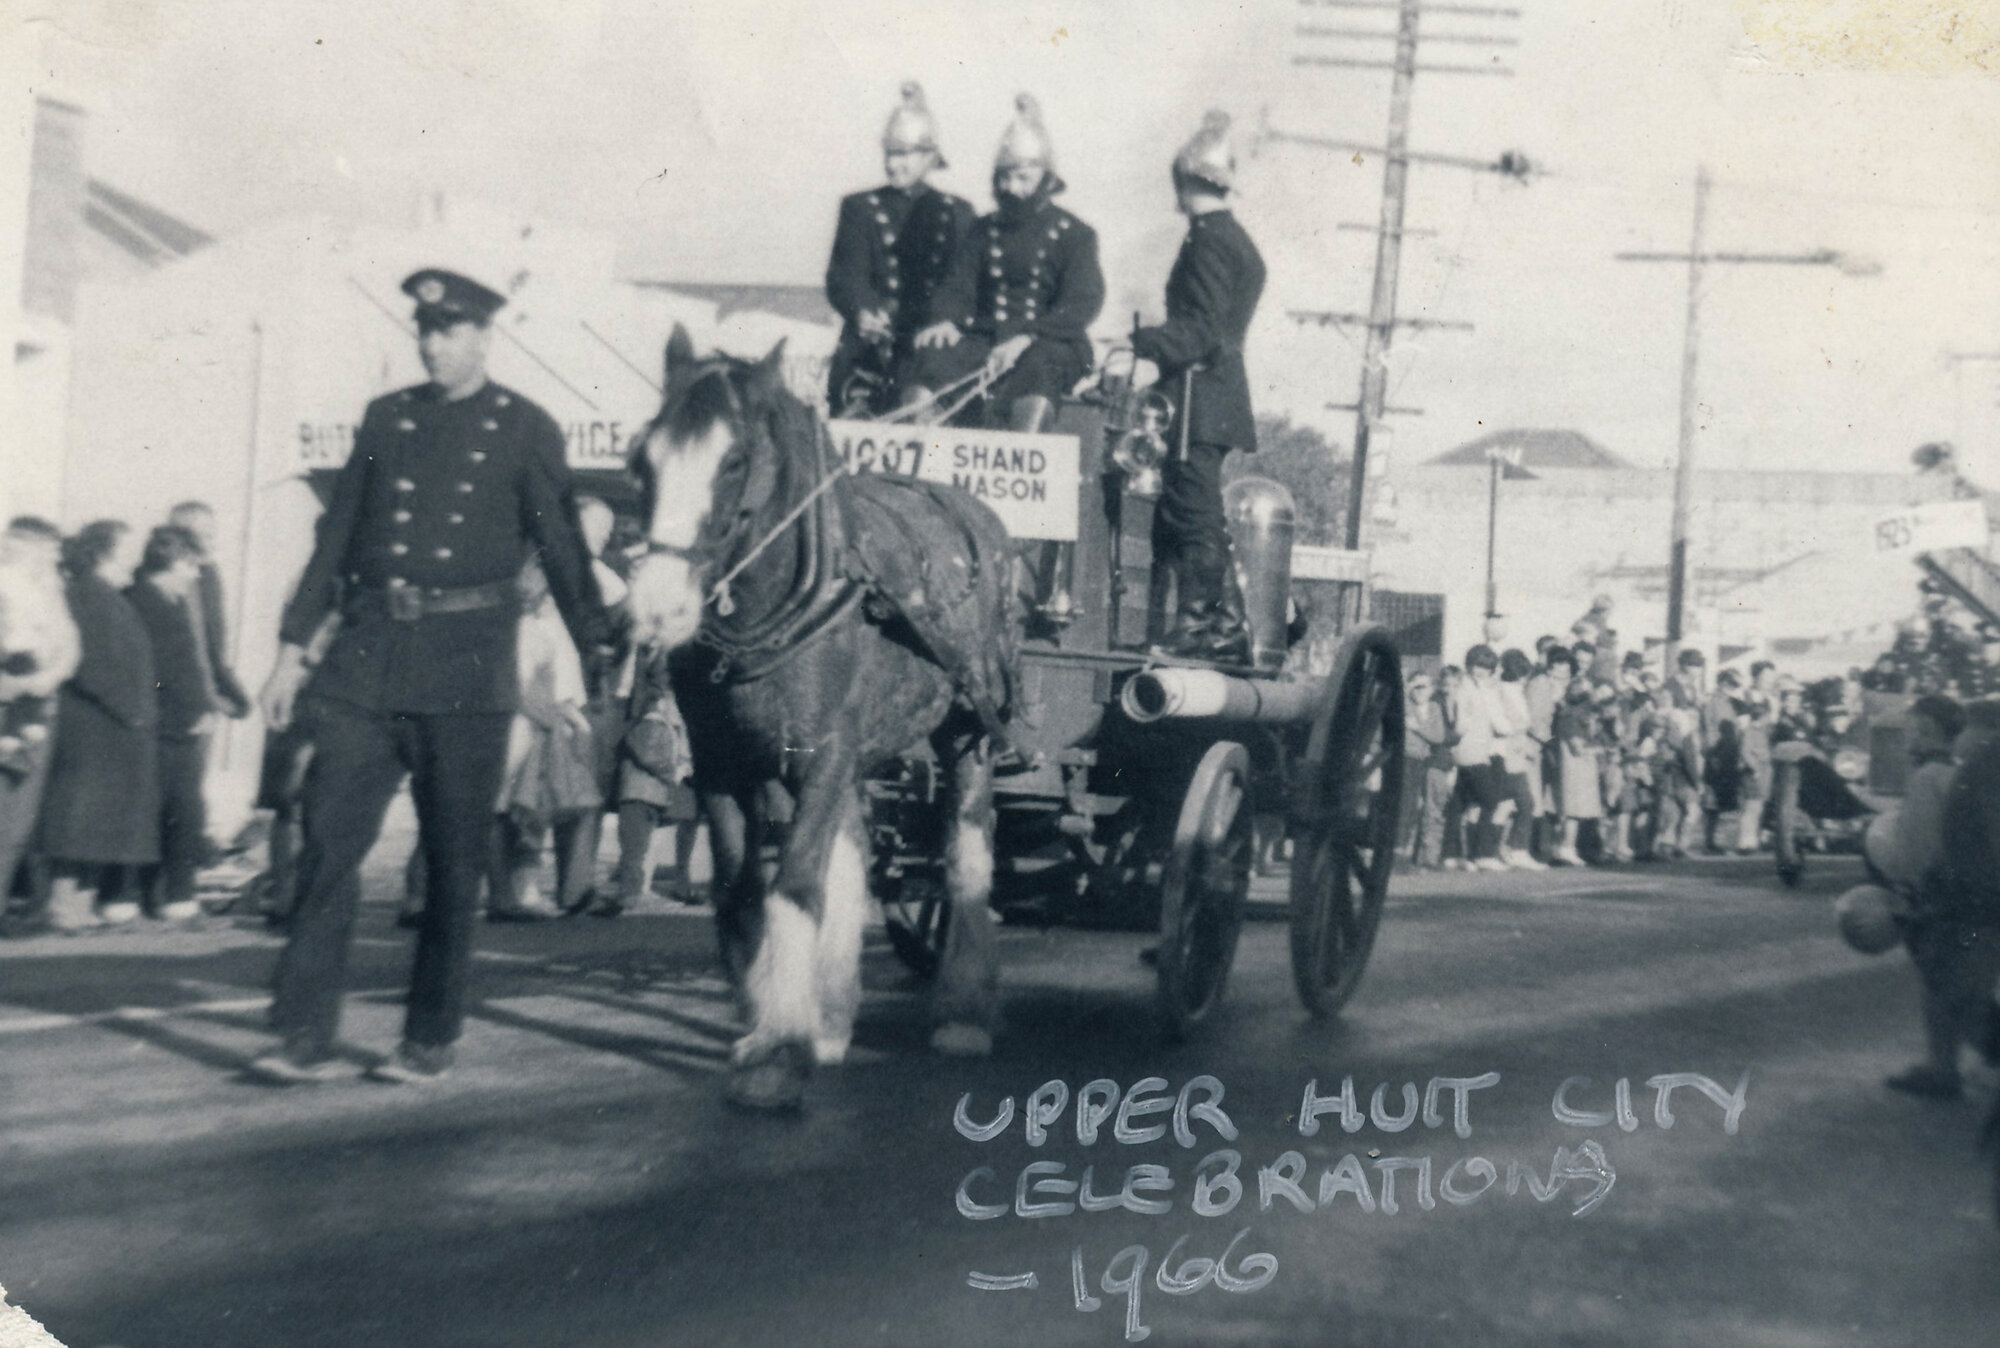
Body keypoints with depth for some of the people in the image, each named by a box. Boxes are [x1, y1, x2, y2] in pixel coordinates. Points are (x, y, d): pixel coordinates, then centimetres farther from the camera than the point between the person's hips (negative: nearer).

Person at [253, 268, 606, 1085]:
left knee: (454, 862, 3)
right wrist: (294, 647, 12)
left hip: (466, 669, -3)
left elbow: (562, 549, 3)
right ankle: (305, 1035, 6)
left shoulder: (525, 430, 3)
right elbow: (336, 537, 15)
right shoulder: (385, 419, 14)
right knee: (328, 842, -1)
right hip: (368, 657, 3)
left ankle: (431, 1040, 15)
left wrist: (600, 657, -2)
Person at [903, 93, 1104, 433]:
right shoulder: (983, 231, 20)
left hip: (1050, 344, -3)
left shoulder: (1075, 235, 6)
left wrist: (1027, 339, -23)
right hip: (986, 338, 4)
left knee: (1036, 365, -40)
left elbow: (1082, 304, -6)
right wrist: (943, 320, -14)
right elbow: (958, 286, 13)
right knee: (929, 352, -26)